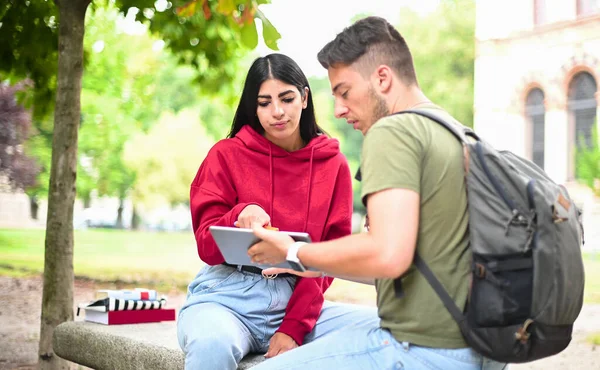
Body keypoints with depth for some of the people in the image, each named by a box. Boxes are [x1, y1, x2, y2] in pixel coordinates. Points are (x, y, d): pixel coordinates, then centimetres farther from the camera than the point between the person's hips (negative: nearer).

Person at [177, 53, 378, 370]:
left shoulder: (333, 163, 6)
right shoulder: (228, 154, 2)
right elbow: (207, 247, -1)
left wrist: (295, 326, -10)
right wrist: (240, 216, -24)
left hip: (297, 300, 2)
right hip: (227, 296, -2)